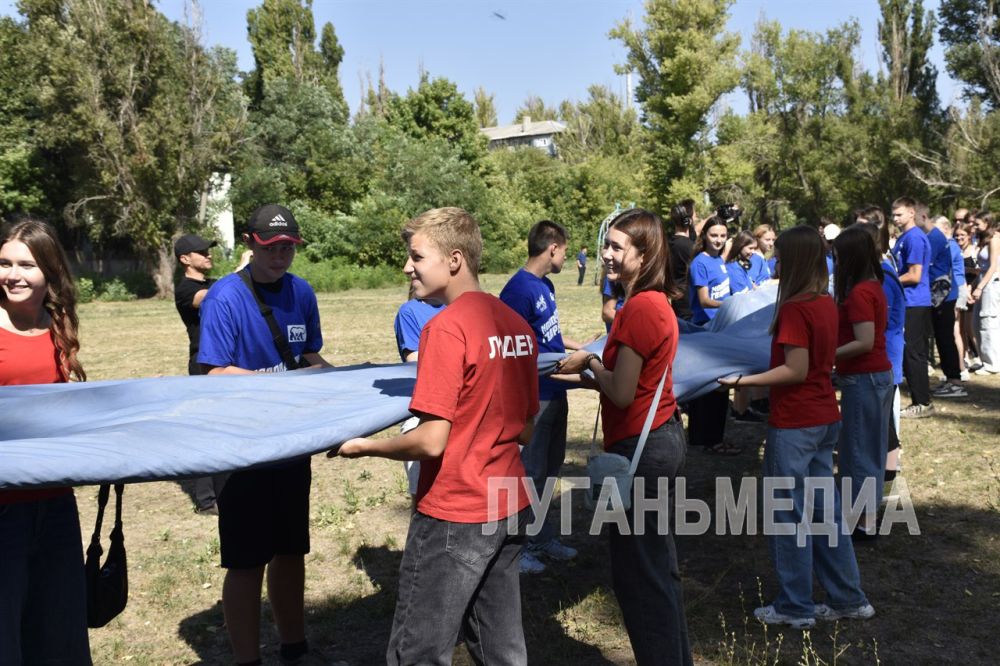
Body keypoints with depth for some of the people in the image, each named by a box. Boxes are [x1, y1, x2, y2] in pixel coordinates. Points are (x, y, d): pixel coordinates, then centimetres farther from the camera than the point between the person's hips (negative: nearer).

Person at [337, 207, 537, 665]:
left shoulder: (446, 327, -17)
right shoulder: (517, 326, 5)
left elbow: (431, 440, -20)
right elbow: (526, 431, 11)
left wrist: (365, 446, -5)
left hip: (453, 514, -8)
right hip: (510, 507, 8)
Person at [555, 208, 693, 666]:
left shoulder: (639, 307, -21)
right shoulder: (657, 302, 8)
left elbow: (622, 393, -21)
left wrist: (589, 363, -5)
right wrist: (589, 376, 9)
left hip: (640, 447, -10)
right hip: (664, 437, 10)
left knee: (637, 573, 4)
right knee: (659, 566, 21)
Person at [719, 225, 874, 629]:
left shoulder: (793, 308, -19)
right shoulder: (826, 304, 7)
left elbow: (796, 372, -21)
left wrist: (742, 380, -17)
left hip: (794, 424, -8)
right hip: (825, 418, 9)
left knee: (789, 514, 3)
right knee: (824, 508, 16)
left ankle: (795, 607, 14)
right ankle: (848, 598, 25)